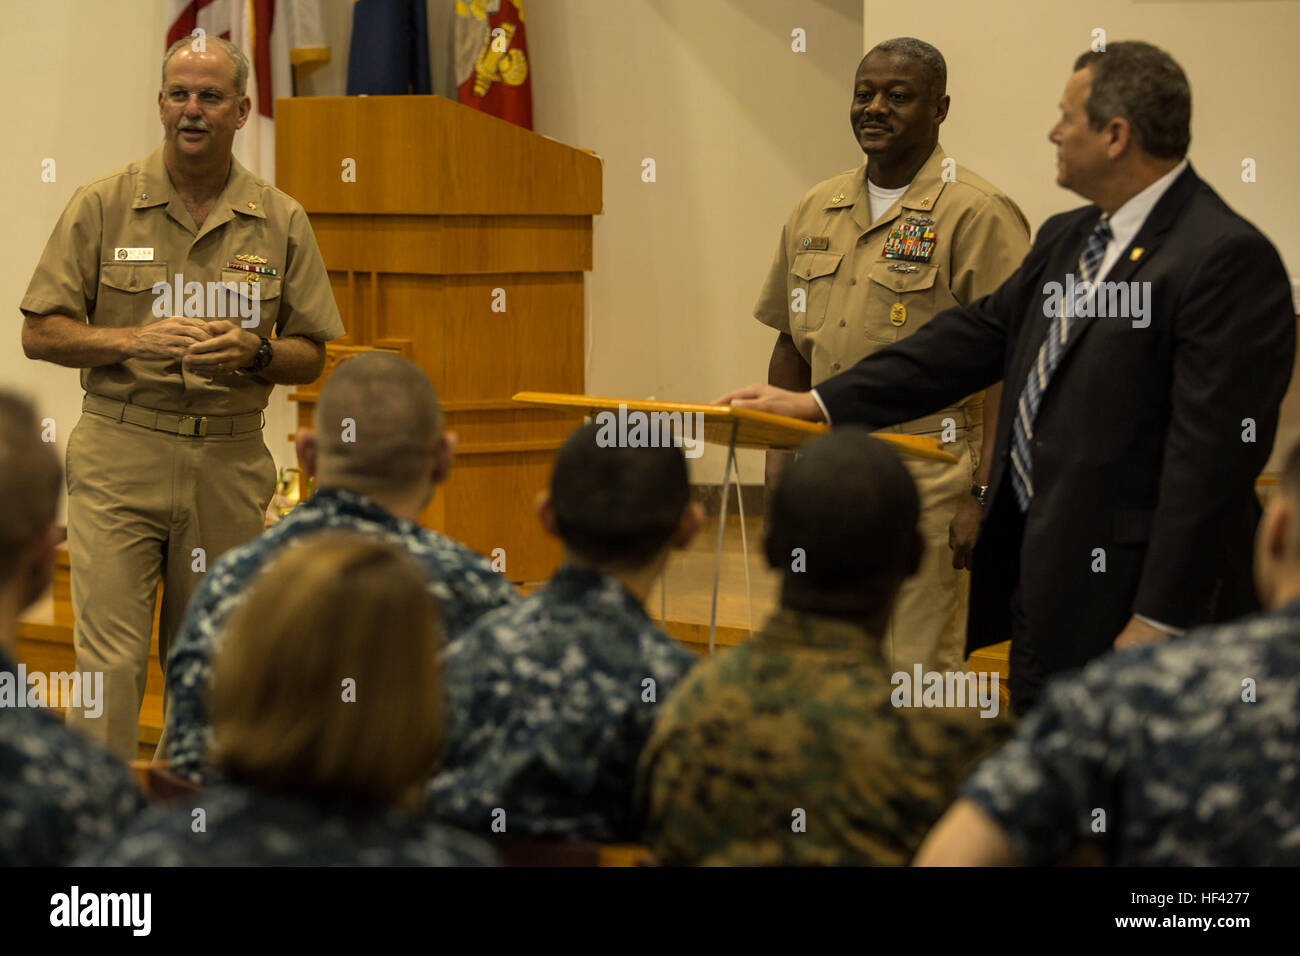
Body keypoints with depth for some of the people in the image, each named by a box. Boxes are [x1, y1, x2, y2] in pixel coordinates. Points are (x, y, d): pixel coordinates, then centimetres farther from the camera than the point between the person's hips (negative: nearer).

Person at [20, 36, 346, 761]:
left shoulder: (281, 222, 6)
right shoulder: (103, 206, 2)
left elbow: (311, 355, 9)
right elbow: (40, 333, 2)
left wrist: (253, 352, -13)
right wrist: (136, 341, -14)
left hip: (231, 463, 2)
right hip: (120, 456, -2)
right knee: (109, 661, -9)